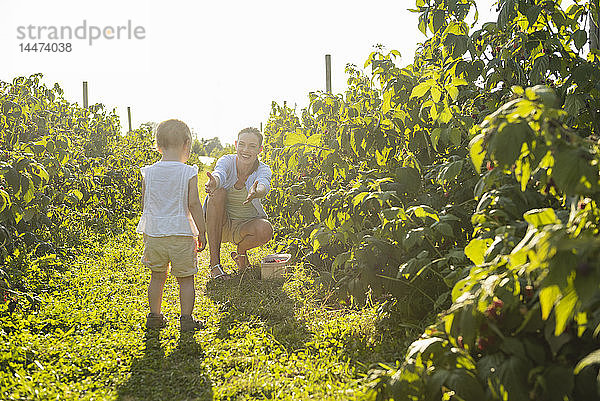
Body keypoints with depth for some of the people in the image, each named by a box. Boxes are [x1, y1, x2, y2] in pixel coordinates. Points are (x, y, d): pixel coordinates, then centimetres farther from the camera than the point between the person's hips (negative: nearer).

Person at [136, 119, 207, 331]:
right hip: (182, 234, -3)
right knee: (186, 278, 9)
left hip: (154, 234, 4)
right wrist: (202, 232, -3)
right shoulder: (188, 173, -10)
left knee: (157, 276, 18)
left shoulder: (149, 172, 0)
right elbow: (193, 204, -11)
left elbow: (144, 202, 8)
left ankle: (154, 316, 24)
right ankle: (186, 318, 11)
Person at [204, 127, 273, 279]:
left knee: (265, 230, -34)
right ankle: (214, 263, -26)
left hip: (245, 226, 0)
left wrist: (256, 192, -61)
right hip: (220, 225, 1)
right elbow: (219, 174, -36)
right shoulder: (227, 161, -12)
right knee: (218, 192, -29)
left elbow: (264, 185, -36)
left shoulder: (263, 169, -12)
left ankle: (241, 251, 4)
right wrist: (213, 183, -61)